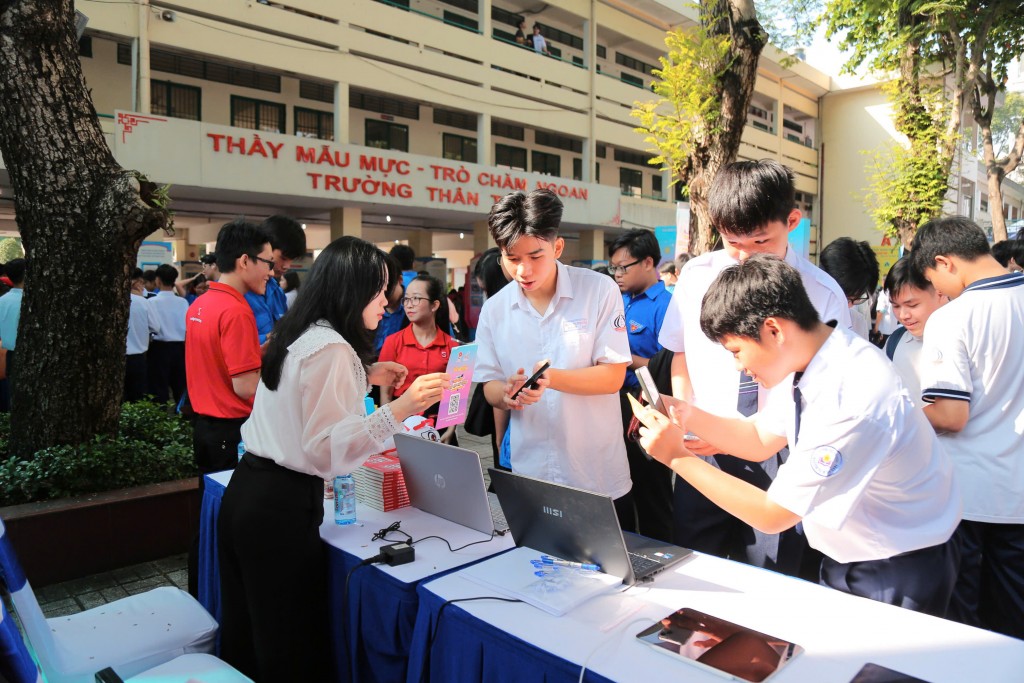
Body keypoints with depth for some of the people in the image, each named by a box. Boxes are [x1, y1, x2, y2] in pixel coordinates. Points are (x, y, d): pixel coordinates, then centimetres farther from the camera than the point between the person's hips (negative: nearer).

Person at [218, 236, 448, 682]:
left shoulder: (298, 336, 10)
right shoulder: (332, 348, -19)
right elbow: (327, 449, -23)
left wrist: (364, 377, 21)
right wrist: (399, 410, -29)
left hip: (245, 493, 9)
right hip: (283, 507, -9)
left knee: (246, 636, 22)